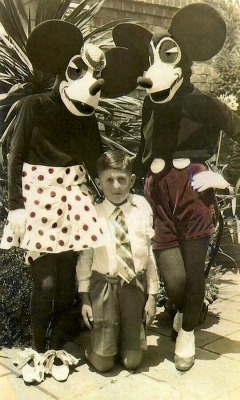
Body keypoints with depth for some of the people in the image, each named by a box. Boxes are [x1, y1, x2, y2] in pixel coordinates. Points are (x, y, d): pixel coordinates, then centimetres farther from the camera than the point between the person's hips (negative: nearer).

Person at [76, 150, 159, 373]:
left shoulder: (142, 209, -2)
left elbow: (150, 252, 1)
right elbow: (85, 258, 0)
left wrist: (152, 295, 2)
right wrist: (85, 299, 0)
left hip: (135, 285, 1)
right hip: (103, 285, -1)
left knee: (132, 361, 5)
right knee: (102, 363, 1)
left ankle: (125, 335, 36)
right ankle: (103, 335, 32)